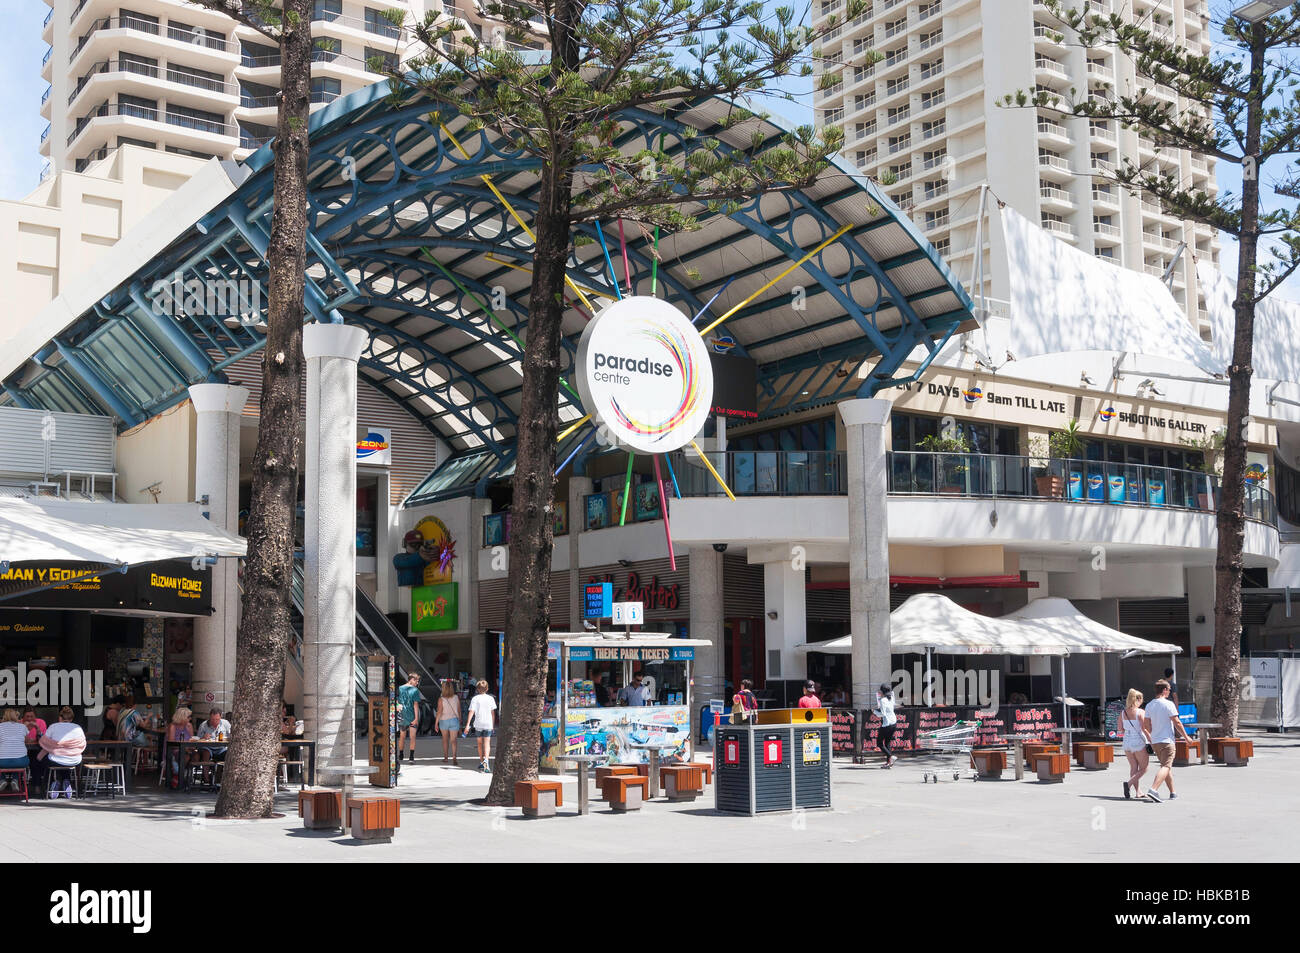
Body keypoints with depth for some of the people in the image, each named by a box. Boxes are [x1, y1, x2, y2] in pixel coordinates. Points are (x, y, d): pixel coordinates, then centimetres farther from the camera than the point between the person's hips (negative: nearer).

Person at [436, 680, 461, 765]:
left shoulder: (441, 699, -12)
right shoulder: (456, 697, -4)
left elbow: (439, 712, -14)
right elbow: (459, 710, 3)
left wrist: (436, 723, -6)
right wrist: (459, 721, 15)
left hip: (444, 720, -1)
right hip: (454, 720, 1)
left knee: (445, 739, 17)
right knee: (453, 740, -1)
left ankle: (445, 757, 25)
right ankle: (454, 757, -19)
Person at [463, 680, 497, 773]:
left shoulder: (475, 699, -2)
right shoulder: (490, 698, 3)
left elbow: (471, 712, -9)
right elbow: (493, 713, 7)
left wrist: (467, 725, -10)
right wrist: (493, 724, 17)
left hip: (478, 724, 0)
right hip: (488, 724, 0)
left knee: (480, 743, 15)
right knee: (487, 744, -3)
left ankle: (481, 763, 25)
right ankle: (486, 760, -26)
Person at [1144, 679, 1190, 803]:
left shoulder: (1149, 705, 9)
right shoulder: (1168, 704, -10)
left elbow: (1147, 725, 14)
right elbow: (1177, 723, -11)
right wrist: (1186, 737, 0)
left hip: (1154, 742, 7)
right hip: (1167, 741, -7)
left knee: (1167, 766, 19)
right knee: (1166, 766, -12)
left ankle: (1173, 793, 25)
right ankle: (1153, 790, -30)